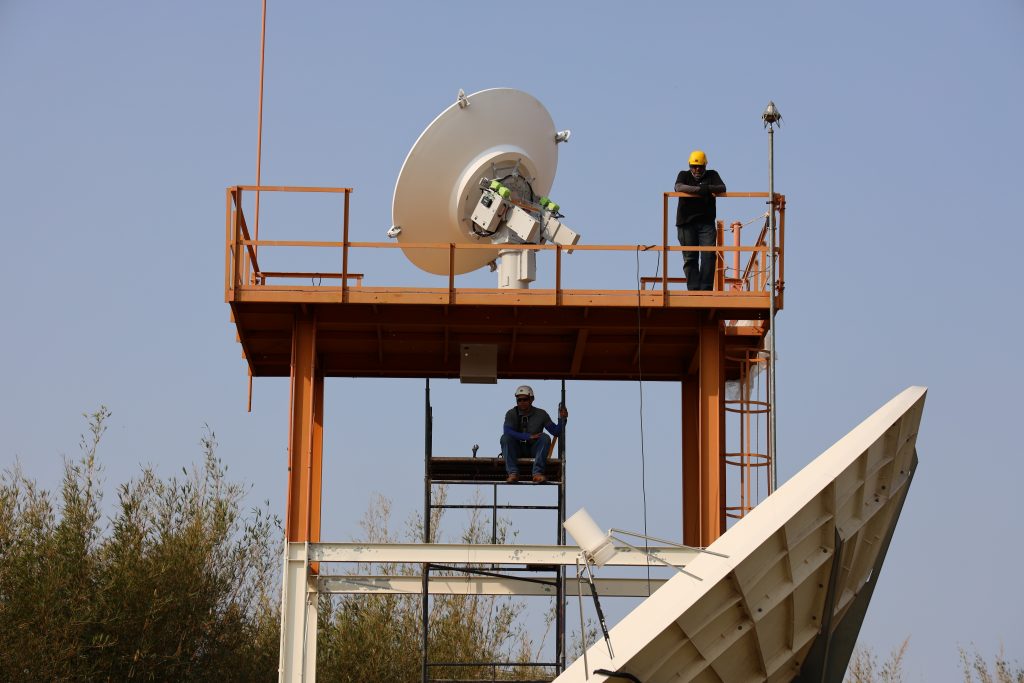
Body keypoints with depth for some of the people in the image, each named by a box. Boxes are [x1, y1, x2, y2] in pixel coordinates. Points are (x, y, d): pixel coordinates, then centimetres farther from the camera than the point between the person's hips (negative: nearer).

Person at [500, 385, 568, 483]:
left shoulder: (541, 414, 2)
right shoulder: (511, 414, -1)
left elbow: (556, 432, 1)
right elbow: (508, 431, -21)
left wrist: (562, 419, -18)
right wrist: (528, 437, -31)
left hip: (534, 450, 1)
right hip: (516, 451, -1)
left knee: (545, 438, -26)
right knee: (505, 438, -27)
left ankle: (537, 473, -38)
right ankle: (513, 473, -39)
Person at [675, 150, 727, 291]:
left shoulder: (712, 175, 12)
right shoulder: (684, 175, 8)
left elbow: (722, 188, -5)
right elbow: (679, 187, -14)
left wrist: (708, 188, -25)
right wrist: (699, 189, -25)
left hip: (706, 222, 1)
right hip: (686, 222, -1)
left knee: (709, 255, -11)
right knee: (690, 258, -1)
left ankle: (705, 289, -12)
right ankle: (693, 289, 0)